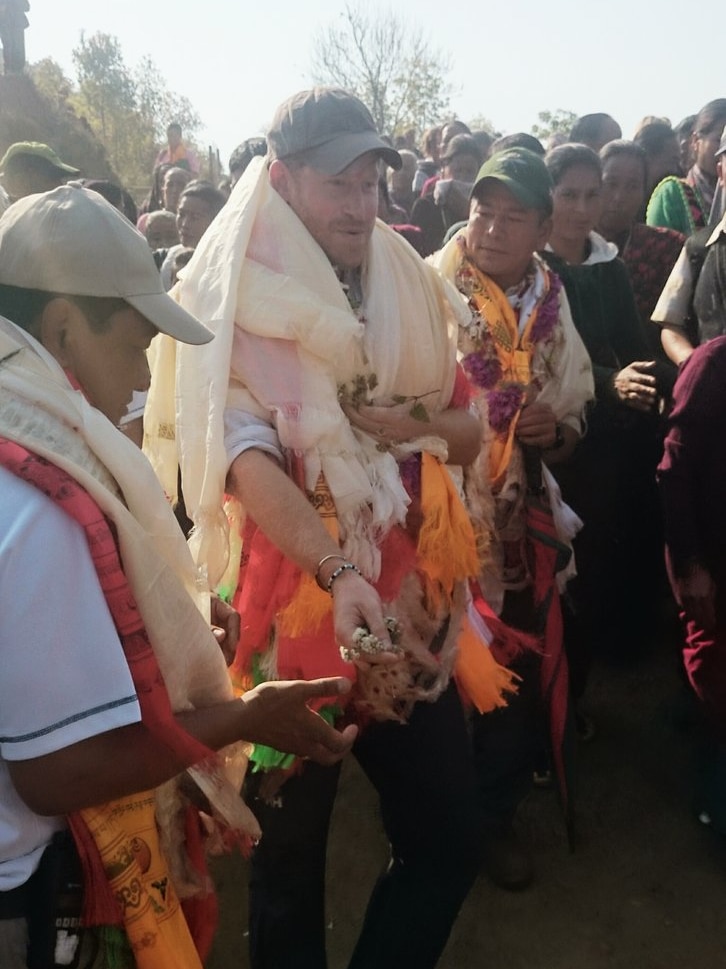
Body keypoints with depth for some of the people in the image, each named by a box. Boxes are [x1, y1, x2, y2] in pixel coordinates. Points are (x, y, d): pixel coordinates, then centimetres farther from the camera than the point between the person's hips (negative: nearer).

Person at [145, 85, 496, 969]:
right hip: (291, 609, -4)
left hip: (410, 605, 5)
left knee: (447, 840, 11)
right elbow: (245, 455, -22)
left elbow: (470, 430, 10)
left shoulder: (407, 283, 7)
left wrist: (418, 426, -12)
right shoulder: (233, 296, -9)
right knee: (289, 857, 12)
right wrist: (337, 571, -36)